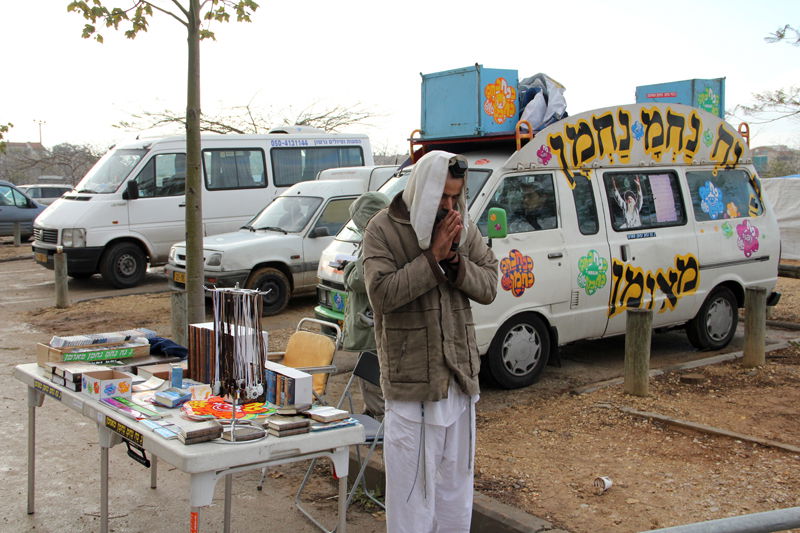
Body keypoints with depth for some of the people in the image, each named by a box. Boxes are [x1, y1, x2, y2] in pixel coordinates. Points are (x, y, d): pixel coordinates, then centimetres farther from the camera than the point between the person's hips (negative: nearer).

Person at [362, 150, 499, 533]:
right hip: (410, 379, -5)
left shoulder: (464, 228, 8)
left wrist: (454, 259, -14)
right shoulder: (384, 229, -6)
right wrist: (433, 257, -18)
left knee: (456, 473, 16)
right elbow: (382, 293, -18)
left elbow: (488, 288, 3)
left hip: (460, 373, 5)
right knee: (411, 477, -1)